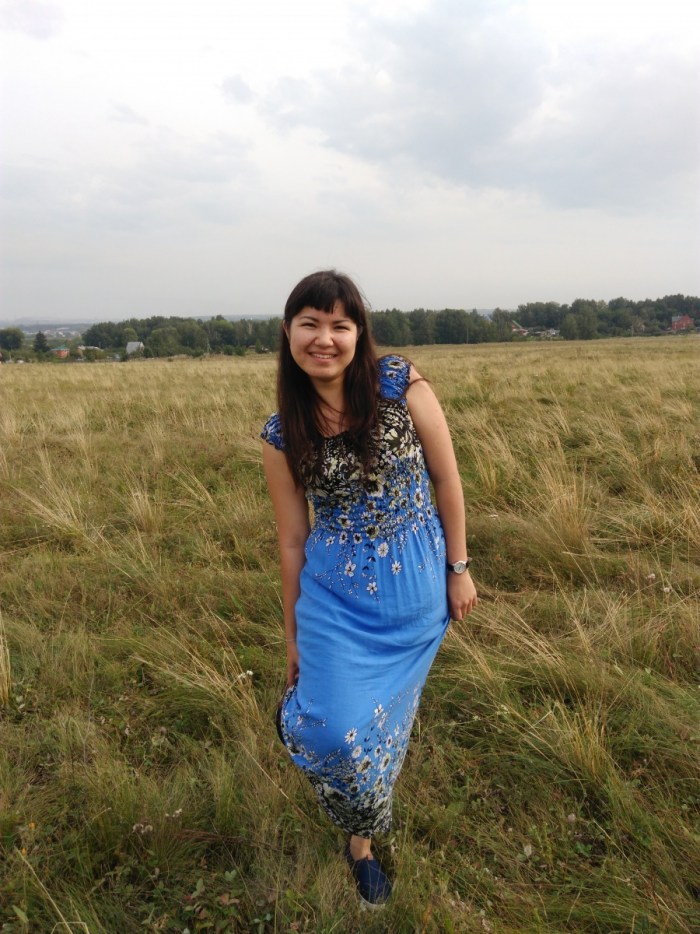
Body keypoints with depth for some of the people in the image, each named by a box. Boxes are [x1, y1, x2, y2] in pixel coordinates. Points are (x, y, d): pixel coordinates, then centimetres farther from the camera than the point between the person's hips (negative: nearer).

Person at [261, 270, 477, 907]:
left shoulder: (402, 385, -13)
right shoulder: (282, 434, -7)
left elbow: (447, 477, -4)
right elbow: (292, 539, 0)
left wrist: (458, 568, 1)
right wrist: (293, 633, 7)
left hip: (414, 587, 0)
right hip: (335, 591, 0)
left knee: (388, 715, 17)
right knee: (340, 728, -5)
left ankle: (360, 828, 51)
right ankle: (362, 834, 35)